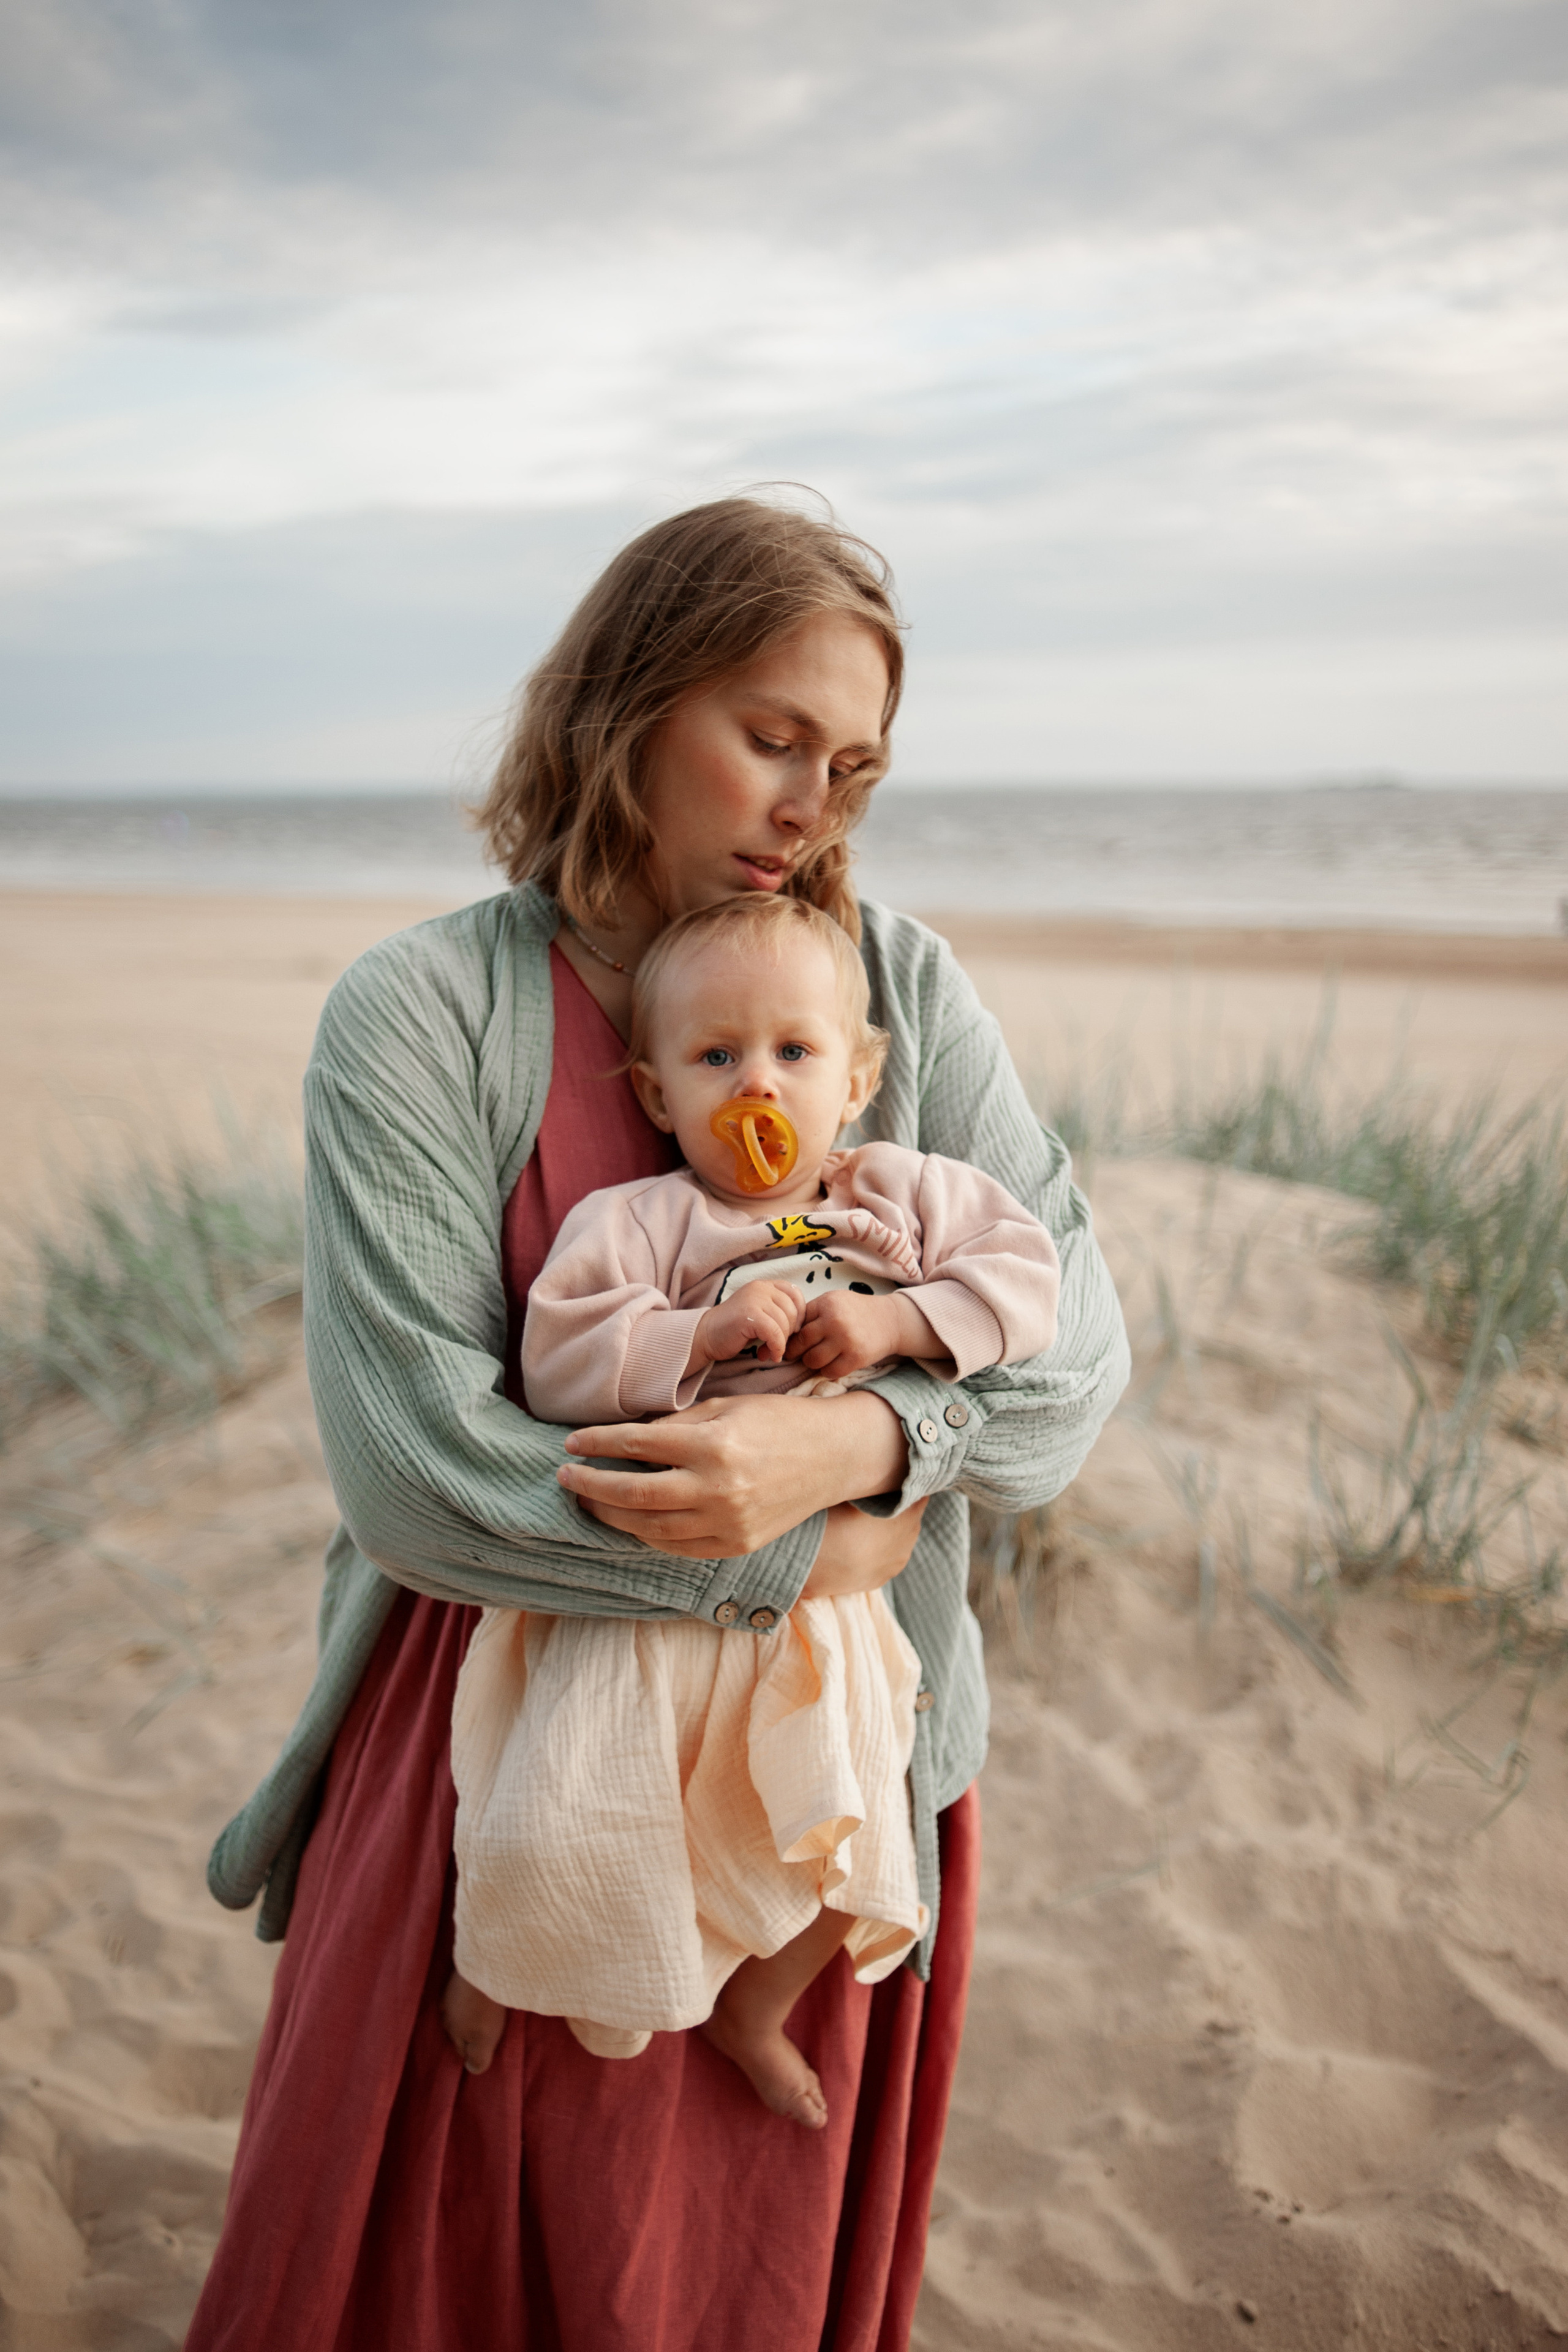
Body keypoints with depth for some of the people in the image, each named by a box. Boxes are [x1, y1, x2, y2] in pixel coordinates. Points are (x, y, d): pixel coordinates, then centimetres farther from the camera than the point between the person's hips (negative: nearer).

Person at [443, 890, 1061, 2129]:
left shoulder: (907, 1196, 0)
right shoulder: (633, 1223, -10)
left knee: (851, 1830, 10)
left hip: (822, 1587, 4)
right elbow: (558, 1364, -18)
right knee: (553, 1828, -12)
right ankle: (494, 1950, 27)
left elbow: (1028, 1275, -5)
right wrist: (705, 1334, -27)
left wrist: (897, 1321, -18)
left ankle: (755, 2009, 42)